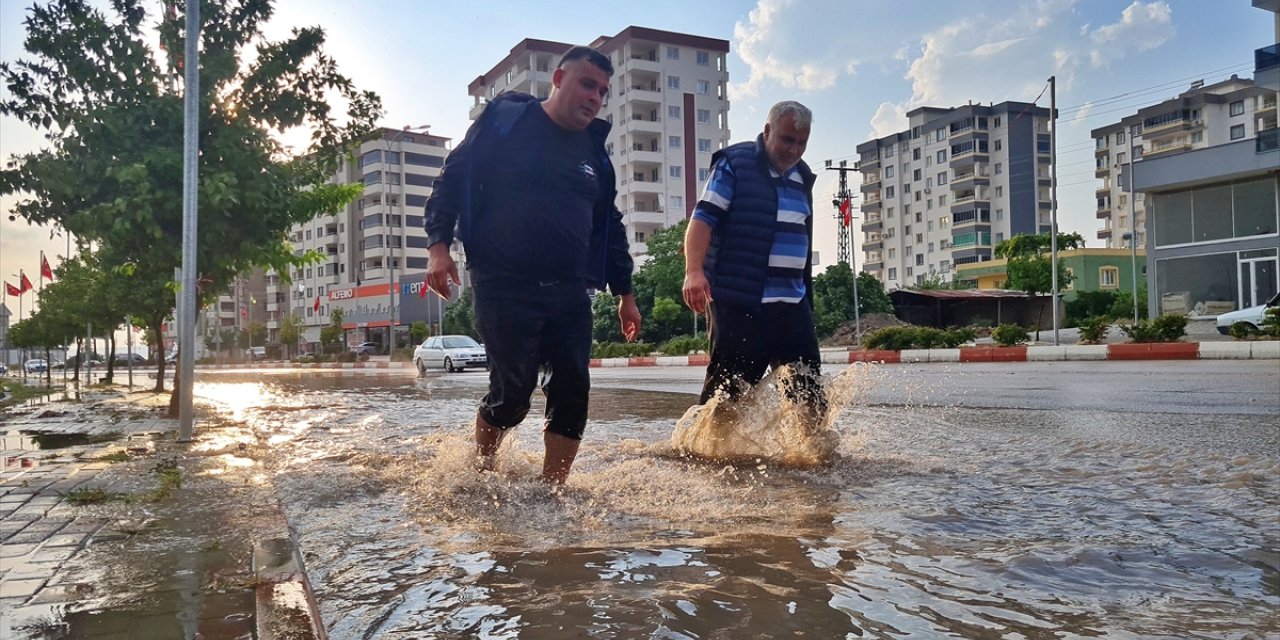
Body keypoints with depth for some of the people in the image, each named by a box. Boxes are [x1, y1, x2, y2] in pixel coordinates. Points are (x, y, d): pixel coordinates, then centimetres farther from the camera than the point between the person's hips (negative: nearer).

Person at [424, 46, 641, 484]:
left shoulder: (595, 152, 18)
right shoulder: (505, 121, 3)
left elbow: (609, 225, 23)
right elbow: (452, 179, 2)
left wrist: (624, 293, 20)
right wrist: (439, 246, -10)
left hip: (570, 293, 6)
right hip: (504, 287, -5)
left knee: (572, 392, -2)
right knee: (512, 392, -5)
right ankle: (482, 473, 23)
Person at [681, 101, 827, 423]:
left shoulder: (802, 177, 17)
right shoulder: (734, 164, -3)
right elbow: (703, 218, -13)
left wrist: (807, 294, 27)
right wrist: (694, 270, -28)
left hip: (792, 303, 7)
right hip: (738, 302, -6)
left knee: (810, 386, 5)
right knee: (726, 389, -4)